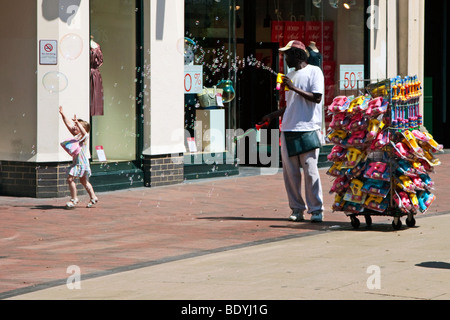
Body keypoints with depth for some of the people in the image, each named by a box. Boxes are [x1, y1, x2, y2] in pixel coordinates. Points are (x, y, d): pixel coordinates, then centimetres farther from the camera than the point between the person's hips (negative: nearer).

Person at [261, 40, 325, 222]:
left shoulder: (314, 71, 0)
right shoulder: (290, 76, 20)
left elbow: (317, 98, -11)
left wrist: (295, 88, -14)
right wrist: (271, 116, 21)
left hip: (308, 129, -7)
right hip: (288, 129, 7)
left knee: (310, 170, -8)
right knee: (290, 172, 3)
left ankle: (316, 209, -1)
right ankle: (297, 209, 10)